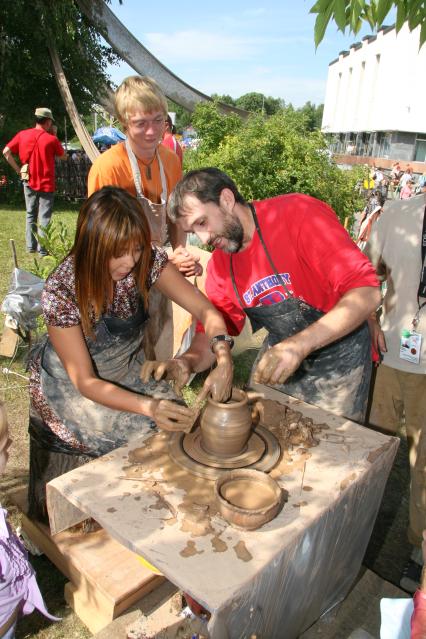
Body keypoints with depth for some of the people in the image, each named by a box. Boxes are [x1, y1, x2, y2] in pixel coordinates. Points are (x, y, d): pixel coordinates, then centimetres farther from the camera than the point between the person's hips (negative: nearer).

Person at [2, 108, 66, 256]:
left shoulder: (22, 135, 1)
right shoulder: (51, 139, -10)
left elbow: (6, 152, -2)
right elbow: (64, 157, 4)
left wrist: (18, 170, 4)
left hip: (29, 182, 4)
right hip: (46, 183, -4)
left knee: (31, 215, 15)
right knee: (44, 217, -1)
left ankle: (31, 246, 20)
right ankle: (43, 249, -2)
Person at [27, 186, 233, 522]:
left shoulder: (147, 260, -19)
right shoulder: (62, 290, -28)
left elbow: (206, 310, -17)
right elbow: (85, 381, -25)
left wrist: (224, 360, -36)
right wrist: (150, 406, -38)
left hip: (126, 369, 5)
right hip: (68, 385, -4)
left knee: (177, 418, -12)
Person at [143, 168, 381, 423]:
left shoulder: (299, 215, -23)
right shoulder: (219, 265, -2)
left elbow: (366, 292, -28)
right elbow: (211, 334, 4)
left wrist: (299, 344, -36)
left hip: (339, 357, -5)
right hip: (278, 357, 6)